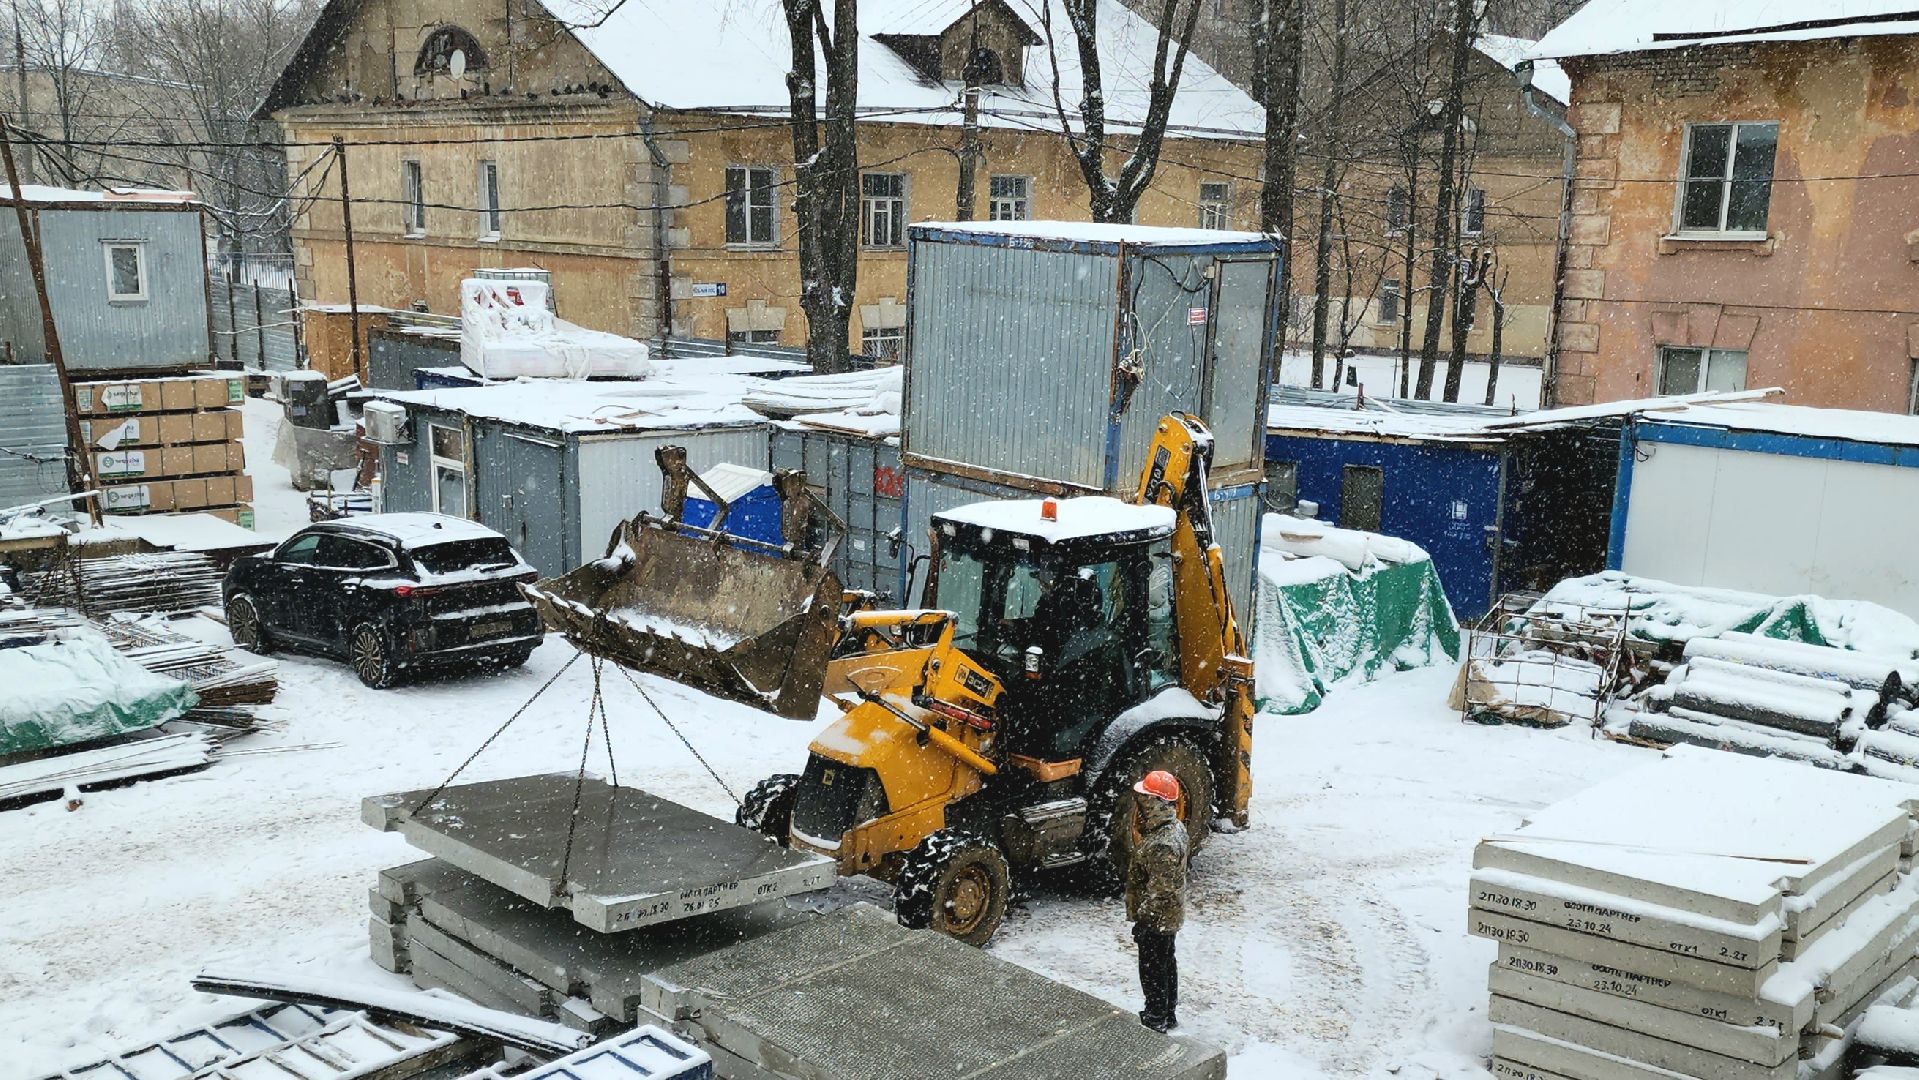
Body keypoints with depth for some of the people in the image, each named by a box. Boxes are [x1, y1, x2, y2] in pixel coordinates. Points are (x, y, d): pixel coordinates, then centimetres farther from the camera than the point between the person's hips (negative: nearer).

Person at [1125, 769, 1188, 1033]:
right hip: (1170, 917, 9)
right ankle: (1169, 1013, 37)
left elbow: (1158, 891, -29)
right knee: (1166, 963, 22)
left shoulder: (1162, 845, -33)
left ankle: (1156, 1021, 22)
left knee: (1152, 970, 8)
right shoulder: (1175, 828, -1)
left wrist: (1141, 921, -19)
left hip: (1156, 920, -9)